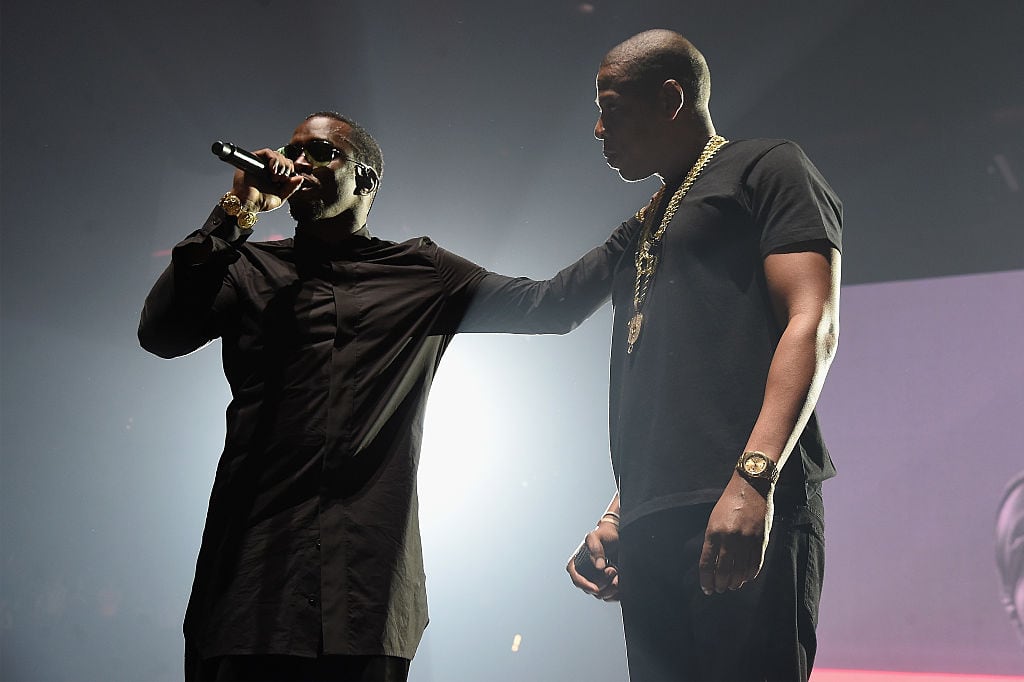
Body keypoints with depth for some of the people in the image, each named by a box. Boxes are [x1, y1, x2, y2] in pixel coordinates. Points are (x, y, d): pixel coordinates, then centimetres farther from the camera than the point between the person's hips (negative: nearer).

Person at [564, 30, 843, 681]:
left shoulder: (768, 169, 6)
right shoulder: (646, 230, 29)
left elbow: (812, 324, -8)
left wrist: (753, 478, -20)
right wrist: (617, 518, 20)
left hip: (746, 511, -7)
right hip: (650, 529, 8)